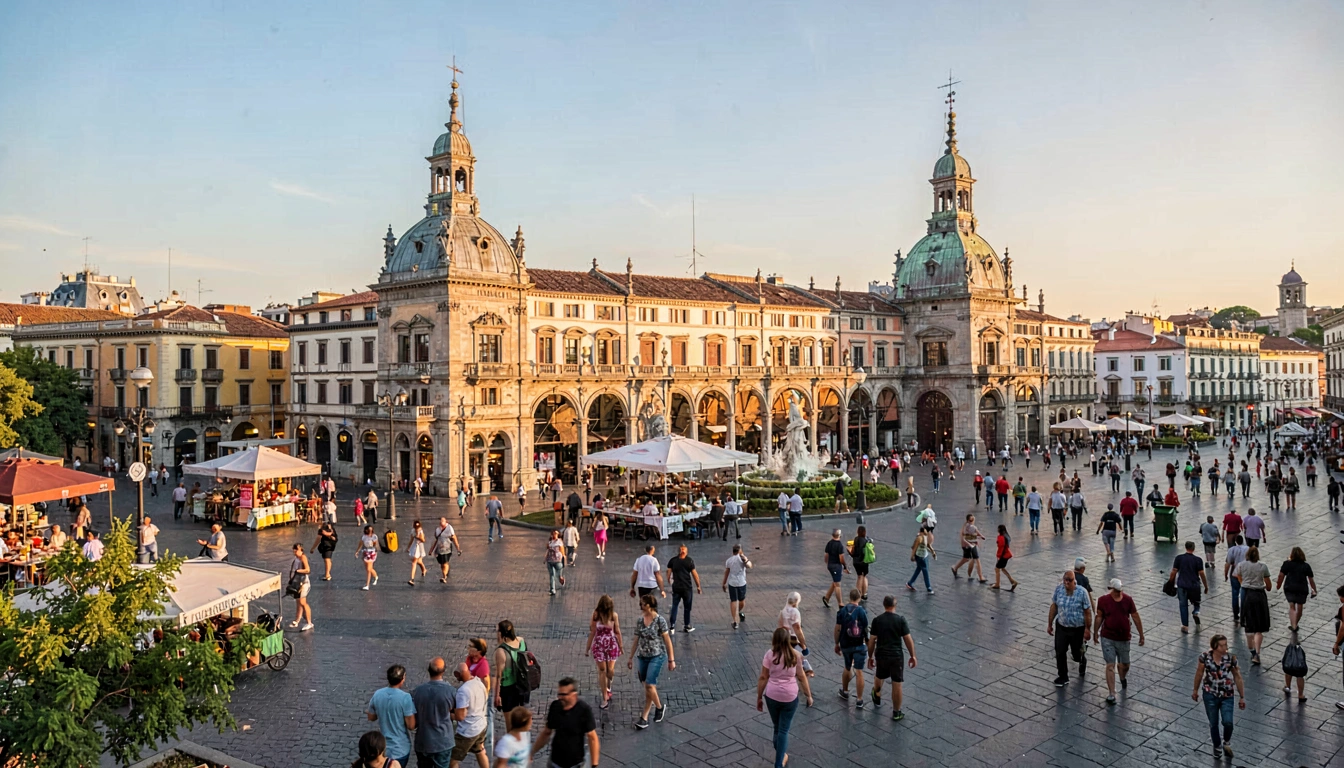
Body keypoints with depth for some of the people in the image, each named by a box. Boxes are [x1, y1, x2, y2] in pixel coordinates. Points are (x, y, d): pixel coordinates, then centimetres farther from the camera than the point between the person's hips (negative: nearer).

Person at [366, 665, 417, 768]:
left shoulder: (377, 694, -10)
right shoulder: (405, 698, -24)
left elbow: (371, 718, 7)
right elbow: (411, 726, -19)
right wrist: (415, 716, 0)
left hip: (383, 747, 4)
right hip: (401, 748, -4)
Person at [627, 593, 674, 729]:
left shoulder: (660, 620, -12)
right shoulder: (640, 621, 4)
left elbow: (668, 641, -7)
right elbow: (636, 641, 12)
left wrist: (671, 659, -6)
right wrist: (631, 658, 14)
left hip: (657, 656, -6)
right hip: (643, 656, 6)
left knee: (649, 685, -12)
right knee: (648, 687, 9)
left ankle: (644, 717, 6)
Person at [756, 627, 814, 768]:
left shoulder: (770, 654, -9)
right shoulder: (796, 655, -5)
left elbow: (763, 678, -7)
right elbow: (801, 677, 2)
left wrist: (759, 697, 4)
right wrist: (809, 695, 13)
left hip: (772, 696, 0)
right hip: (790, 697, 0)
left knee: (777, 728, 20)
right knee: (784, 730, 8)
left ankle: (780, 755, 39)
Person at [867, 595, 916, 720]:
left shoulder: (877, 620, -5)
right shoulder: (901, 619, -10)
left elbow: (871, 641, -3)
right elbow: (908, 639, -8)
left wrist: (870, 657, 8)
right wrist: (913, 656, 3)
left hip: (881, 655, 2)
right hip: (897, 656, -2)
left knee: (878, 677, 27)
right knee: (896, 684, 7)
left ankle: (877, 699, 49)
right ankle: (896, 712, 16)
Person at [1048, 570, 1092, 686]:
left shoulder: (1082, 592, -18)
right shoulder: (1058, 589, -8)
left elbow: (1087, 612, -12)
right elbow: (1053, 607, 2)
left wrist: (1087, 629, -11)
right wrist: (1049, 624, 6)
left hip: (1078, 629, -3)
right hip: (1061, 627, 3)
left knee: (1077, 654, 12)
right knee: (1059, 653, 0)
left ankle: (1083, 661, 49)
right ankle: (1063, 677, 16)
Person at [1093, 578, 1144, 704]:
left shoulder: (1128, 600, -6)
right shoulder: (1103, 600, -10)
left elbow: (1136, 617, 2)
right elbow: (1099, 617, 0)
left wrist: (1141, 635, 4)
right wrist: (1095, 633, 5)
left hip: (1124, 638, 2)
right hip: (1107, 638, -2)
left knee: (1125, 664, 17)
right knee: (1110, 665, -5)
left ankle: (1122, 678, 51)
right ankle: (1111, 694, -1)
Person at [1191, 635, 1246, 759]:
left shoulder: (1231, 658, -13)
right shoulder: (1205, 657, -13)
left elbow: (1237, 678, -3)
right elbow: (1199, 674, 2)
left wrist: (1241, 697, 2)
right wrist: (1195, 690, 12)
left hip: (1227, 696, 0)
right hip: (1210, 695, 0)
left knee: (1228, 722, -13)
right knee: (1213, 724, 9)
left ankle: (1226, 742, 20)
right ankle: (1217, 746, 37)